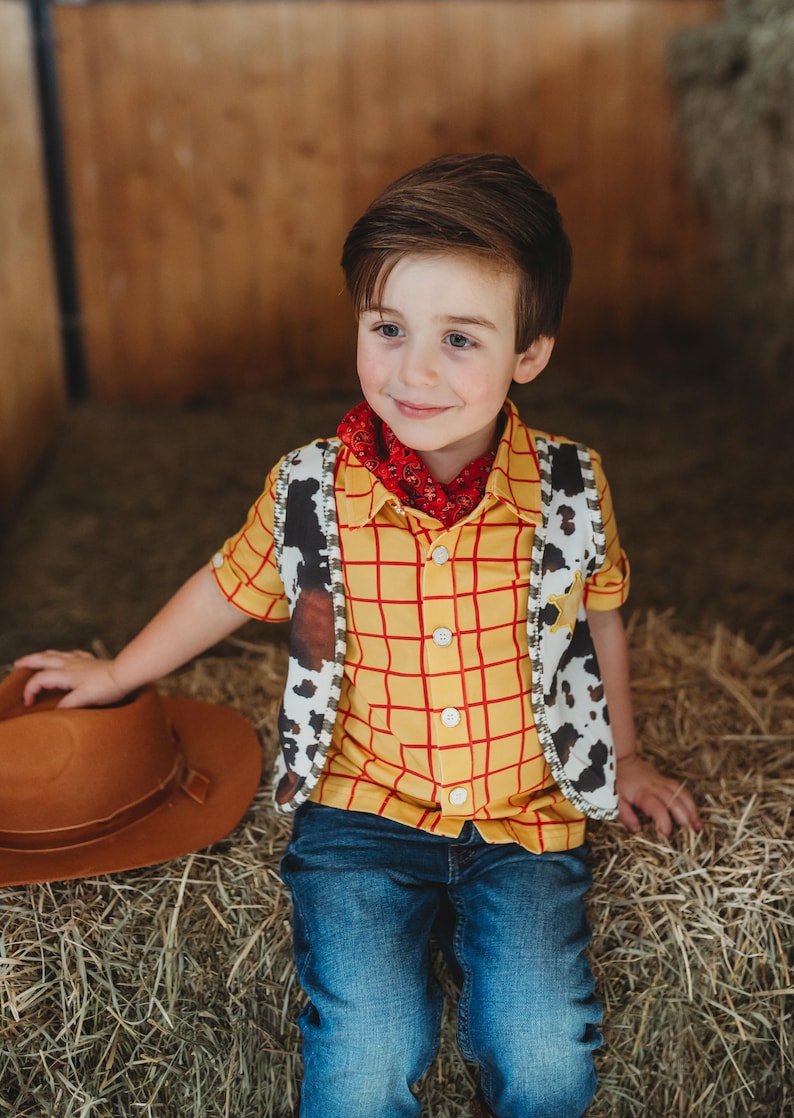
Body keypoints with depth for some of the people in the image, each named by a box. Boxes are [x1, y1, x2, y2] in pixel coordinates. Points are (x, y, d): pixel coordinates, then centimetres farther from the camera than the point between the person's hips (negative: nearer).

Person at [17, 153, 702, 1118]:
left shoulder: (571, 488, -8)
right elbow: (230, 586, 9)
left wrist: (621, 758, 21)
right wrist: (118, 674, 22)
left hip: (525, 820, 1)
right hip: (363, 816, 0)